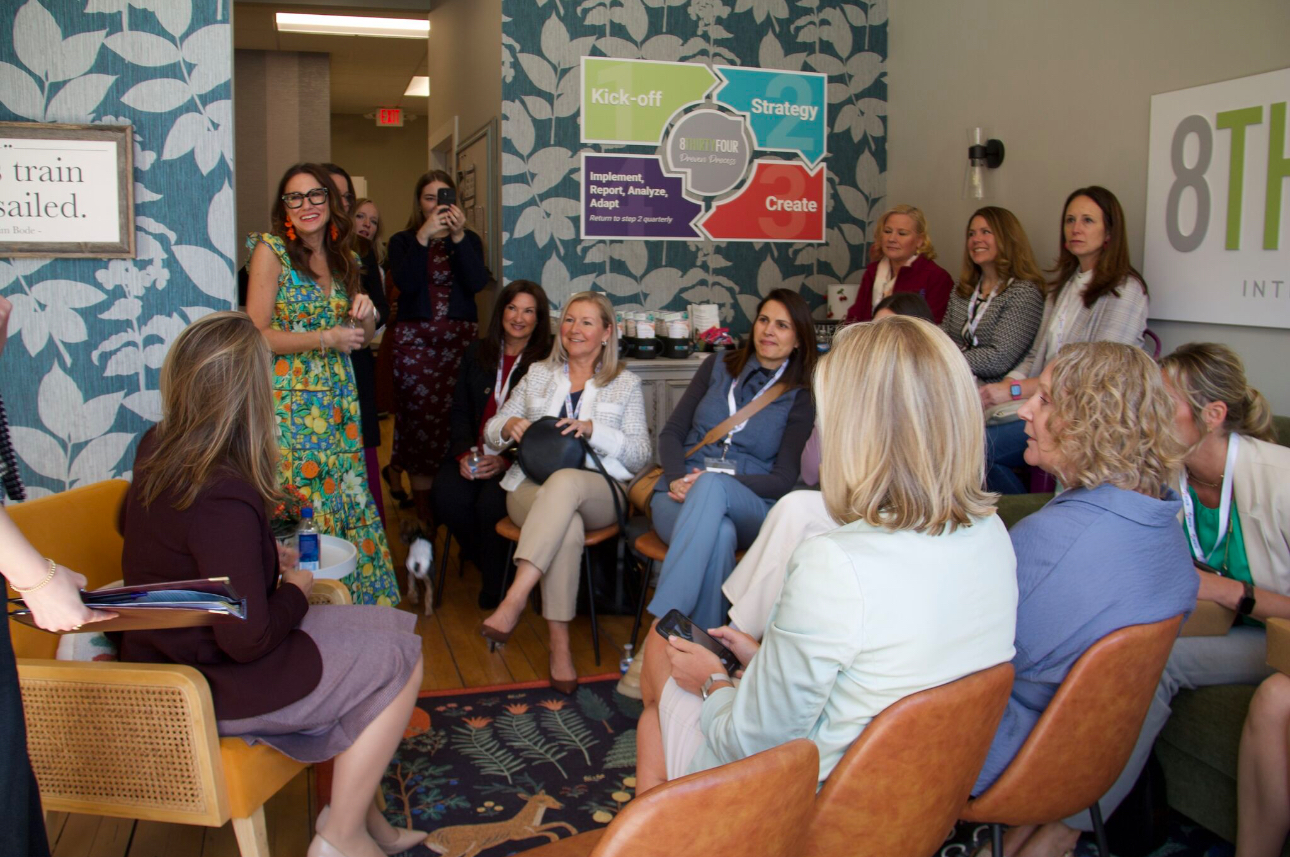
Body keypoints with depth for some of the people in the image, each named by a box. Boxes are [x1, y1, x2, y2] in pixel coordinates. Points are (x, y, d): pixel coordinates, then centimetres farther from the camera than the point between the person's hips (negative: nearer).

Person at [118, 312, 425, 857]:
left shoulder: (156, 451, -2)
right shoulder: (223, 500, -32)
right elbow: (248, 640, -27)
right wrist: (296, 591, -8)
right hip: (207, 690, -10)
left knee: (388, 628, 13)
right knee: (399, 660, -4)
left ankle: (360, 813, 20)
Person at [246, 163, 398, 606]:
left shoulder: (341, 258, 13)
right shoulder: (271, 250, -5)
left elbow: (362, 338, 19)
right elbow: (256, 336, -12)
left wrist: (366, 313, -3)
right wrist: (325, 339, -13)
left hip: (338, 400, 6)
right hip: (290, 403, -5)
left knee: (349, 501, 6)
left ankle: (357, 601, 17)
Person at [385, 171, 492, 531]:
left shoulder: (469, 240, 13)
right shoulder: (403, 242, 10)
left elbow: (477, 283, -6)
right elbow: (405, 282, -10)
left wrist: (458, 236, -14)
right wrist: (424, 236, -16)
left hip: (459, 338, 1)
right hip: (414, 340, -1)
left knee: (454, 419, -8)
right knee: (420, 418, -4)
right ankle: (426, 517, 4)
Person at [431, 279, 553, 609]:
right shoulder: (477, 353, 17)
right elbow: (459, 411, 14)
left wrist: (506, 460, -18)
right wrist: (464, 453, -5)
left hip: (518, 459, -4)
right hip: (474, 453, 4)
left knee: (491, 502, -31)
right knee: (447, 494, -26)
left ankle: (494, 584, -6)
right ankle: (483, 560, 2)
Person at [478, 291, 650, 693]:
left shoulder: (626, 384, 14)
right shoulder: (538, 374, 22)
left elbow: (640, 455, 5)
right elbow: (491, 432, 21)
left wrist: (593, 429, -12)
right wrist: (509, 426, -4)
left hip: (597, 491, -1)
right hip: (532, 487, 1)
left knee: (565, 481, -39)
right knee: (567, 526, -36)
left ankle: (515, 599, -46)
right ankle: (559, 644, -35)